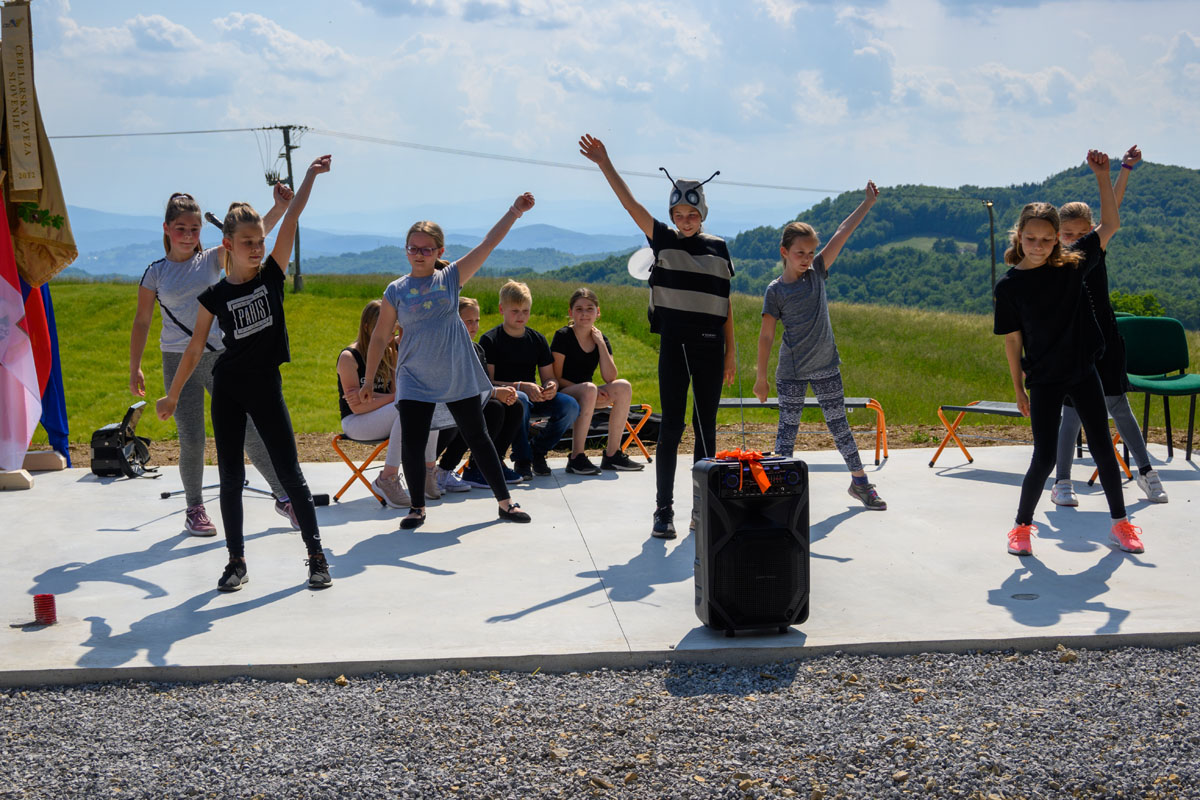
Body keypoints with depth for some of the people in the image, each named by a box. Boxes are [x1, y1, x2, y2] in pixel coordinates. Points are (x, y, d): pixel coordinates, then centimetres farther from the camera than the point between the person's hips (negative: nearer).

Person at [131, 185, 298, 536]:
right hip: (179, 361, -1)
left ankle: (283, 497, 10)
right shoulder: (155, 273, 2)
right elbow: (141, 322, 7)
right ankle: (194, 508, 19)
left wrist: (280, 207, -23)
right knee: (191, 440, -2)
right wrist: (134, 368, 7)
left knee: (250, 428, -1)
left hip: (220, 356, 1)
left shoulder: (211, 260, 4)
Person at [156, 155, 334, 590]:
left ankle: (316, 554, 8)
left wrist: (310, 175, -13)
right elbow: (195, 348, 6)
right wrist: (172, 395, 8)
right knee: (231, 477, 5)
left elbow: (291, 220, -6)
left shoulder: (272, 275, 1)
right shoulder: (215, 295, 0)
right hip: (227, 390, 0)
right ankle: (236, 561, 15)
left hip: (266, 387, 0)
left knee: (289, 472, 1)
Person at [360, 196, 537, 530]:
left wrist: (514, 211, -5)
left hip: (459, 376, 0)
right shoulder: (396, 291, 0)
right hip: (415, 380, 0)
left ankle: (504, 502, 18)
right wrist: (368, 380, 5)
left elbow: (489, 243, -2)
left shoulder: (451, 277, 1)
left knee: (478, 439, 8)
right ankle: (417, 507, 15)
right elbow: (380, 337, 4)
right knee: (411, 445, -4)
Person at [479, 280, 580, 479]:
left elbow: (549, 377, 13)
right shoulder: (489, 340, -5)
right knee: (519, 400, -41)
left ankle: (537, 450, 0)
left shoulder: (537, 339, 10)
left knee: (570, 406, -22)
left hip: (533, 398, 5)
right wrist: (521, 387, -24)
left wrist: (551, 386, -13)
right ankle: (522, 460, -24)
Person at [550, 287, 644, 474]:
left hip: (586, 396, 6)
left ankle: (612, 454, -14)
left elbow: (610, 378, -6)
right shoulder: (563, 336, -8)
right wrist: (588, 389, -21)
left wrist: (601, 343, -10)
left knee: (623, 387, -19)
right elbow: (556, 378, -12)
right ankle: (576, 458, -35)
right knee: (589, 388, -37)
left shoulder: (601, 340, 7)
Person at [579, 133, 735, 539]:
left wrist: (730, 352, 8)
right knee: (671, 428, -3)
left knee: (706, 428, 7)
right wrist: (604, 163, -13)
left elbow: (725, 305, 10)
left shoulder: (718, 248, 9)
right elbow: (629, 203, -5)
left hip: (710, 347, 2)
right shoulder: (663, 240, 4)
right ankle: (663, 511, 3)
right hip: (674, 345, -2)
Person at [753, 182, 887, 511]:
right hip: (791, 373, -3)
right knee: (787, 430, 2)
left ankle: (860, 481, 20)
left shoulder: (817, 272, 4)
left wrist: (868, 202, 3)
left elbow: (842, 234, 2)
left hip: (826, 367, 3)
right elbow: (766, 336, -4)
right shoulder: (775, 290, -6)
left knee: (839, 426, 10)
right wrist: (761, 377, -4)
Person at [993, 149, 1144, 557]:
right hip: (1044, 381, -2)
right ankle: (1022, 526, 17)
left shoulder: (1071, 265, -4)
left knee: (1102, 449, 8)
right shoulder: (1009, 286, -9)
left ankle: (1121, 523, 22)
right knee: (1044, 459, -3)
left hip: (1083, 373, 2)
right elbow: (1012, 341, -3)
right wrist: (1018, 390, 0)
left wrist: (1102, 175, -11)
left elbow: (1110, 225, -3)